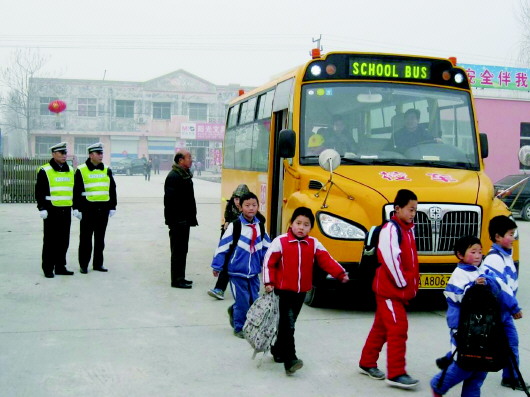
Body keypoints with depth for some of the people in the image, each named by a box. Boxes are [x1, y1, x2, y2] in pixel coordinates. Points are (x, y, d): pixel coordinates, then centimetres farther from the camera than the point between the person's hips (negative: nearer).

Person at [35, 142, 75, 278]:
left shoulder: (70, 171, 13)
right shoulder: (44, 171, -5)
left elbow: (74, 190, 20)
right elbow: (39, 192, -7)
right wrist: (42, 208, -13)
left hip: (66, 211, 6)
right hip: (52, 211, -5)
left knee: (64, 241, 9)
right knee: (50, 241, -1)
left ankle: (60, 267, 18)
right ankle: (48, 269, 6)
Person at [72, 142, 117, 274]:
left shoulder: (106, 170, 10)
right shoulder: (81, 170, -2)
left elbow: (112, 190, 14)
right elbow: (76, 191, -4)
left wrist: (112, 207, 10)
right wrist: (76, 208, -8)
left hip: (103, 209, 4)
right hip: (88, 208, -4)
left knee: (100, 238, 10)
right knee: (85, 238, 1)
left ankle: (98, 263, 18)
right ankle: (83, 264, 9)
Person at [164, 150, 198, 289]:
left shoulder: (185, 174, 15)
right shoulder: (174, 176, -16)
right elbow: (170, 200, -21)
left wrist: (191, 217, 19)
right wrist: (173, 219, -24)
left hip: (184, 220, 10)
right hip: (178, 220, -10)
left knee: (182, 250, 15)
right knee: (178, 251, -4)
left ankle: (180, 278, 24)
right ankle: (177, 280, 3)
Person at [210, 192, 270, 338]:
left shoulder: (260, 227, 4)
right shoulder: (234, 226, -11)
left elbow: (266, 247, 14)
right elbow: (223, 246, -9)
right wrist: (217, 266, -7)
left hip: (253, 272, 5)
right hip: (237, 271, -5)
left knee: (254, 300, 10)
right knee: (242, 301, -1)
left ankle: (234, 311, 37)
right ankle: (239, 327, 18)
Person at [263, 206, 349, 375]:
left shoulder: (314, 244, 4)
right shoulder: (280, 241, -7)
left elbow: (326, 260, -2)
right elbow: (269, 262, -6)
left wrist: (341, 273, -15)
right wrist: (269, 283, -13)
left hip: (301, 292, 5)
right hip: (283, 291, -5)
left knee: (289, 323, 16)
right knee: (288, 324, -13)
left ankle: (278, 350, 35)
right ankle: (290, 361, -17)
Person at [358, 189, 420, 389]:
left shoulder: (408, 229, 14)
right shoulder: (390, 229, -15)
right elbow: (390, 260, -22)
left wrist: (413, 283, 10)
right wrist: (402, 283, -16)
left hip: (401, 290, 9)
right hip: (390, 289, -9)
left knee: (381, 326, 15)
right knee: (398, 328, -10)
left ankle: (367, 363, 26)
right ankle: (396, 373, -5)